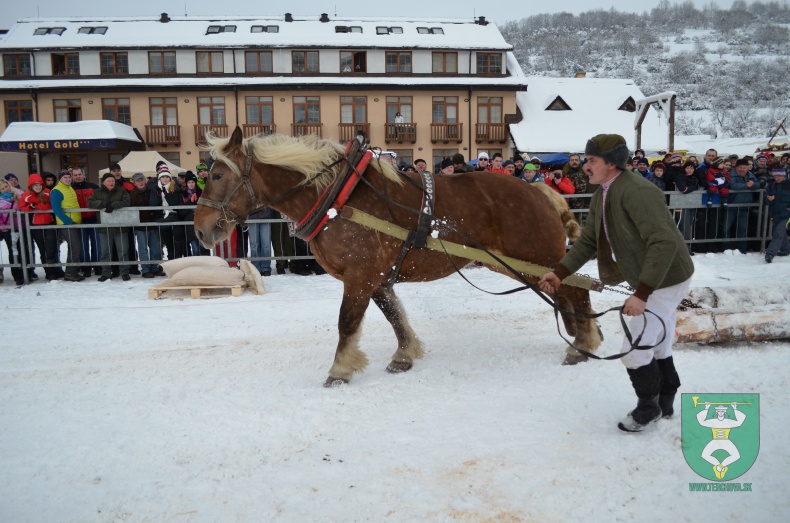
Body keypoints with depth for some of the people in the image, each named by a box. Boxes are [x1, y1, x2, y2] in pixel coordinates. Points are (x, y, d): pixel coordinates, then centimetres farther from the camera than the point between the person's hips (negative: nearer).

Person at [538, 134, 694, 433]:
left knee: (634, 350, -4)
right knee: (658, 344, 22)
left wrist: (641, 294, -36)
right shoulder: (601, 196, 2)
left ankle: (648, 406, 21)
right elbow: (587, 242, 5)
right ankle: (665, 401, 41)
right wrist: (559, 274, -7)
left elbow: (664, 243, -34)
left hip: (666, 279, -9)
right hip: (648, 280, 9)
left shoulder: (636, 192, -29)